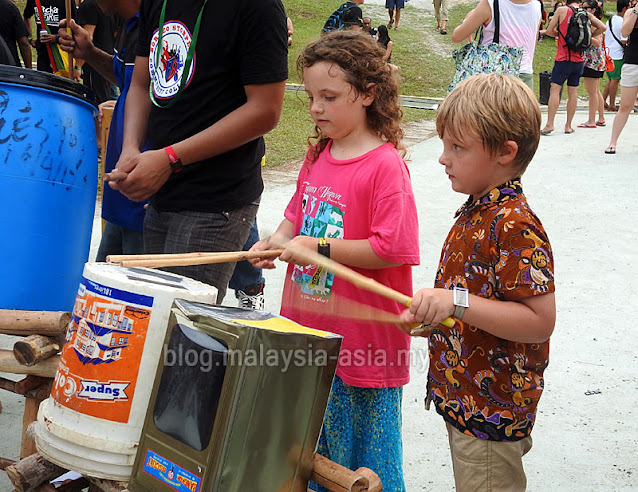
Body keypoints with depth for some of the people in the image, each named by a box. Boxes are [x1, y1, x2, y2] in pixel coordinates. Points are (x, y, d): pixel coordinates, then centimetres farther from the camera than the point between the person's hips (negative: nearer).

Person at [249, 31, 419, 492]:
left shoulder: (386, 164, -17)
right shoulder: (317, 156, 7)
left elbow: (390, 249, -22)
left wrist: (319, 247, -20)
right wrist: (277, 240, -1)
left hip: (362, 339, -7)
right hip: (309, 333, 7)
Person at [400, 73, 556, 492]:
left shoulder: (516, 227, -23)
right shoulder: (476, 214, 7)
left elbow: (539, 321, -28)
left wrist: (458, 304, -34)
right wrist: (434, 314, 5)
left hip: (492, 413, -10)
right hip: (464, 397, 10)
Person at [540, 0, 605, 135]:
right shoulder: (587, 14, 7)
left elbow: (549, 31, 0)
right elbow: (602, 27, 0)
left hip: (563, 58, -4)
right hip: (579, 59, 4)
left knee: (555, 89, -5)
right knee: (573, 92, 8)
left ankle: (549, 124, -13)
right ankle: (568, 125, 11)